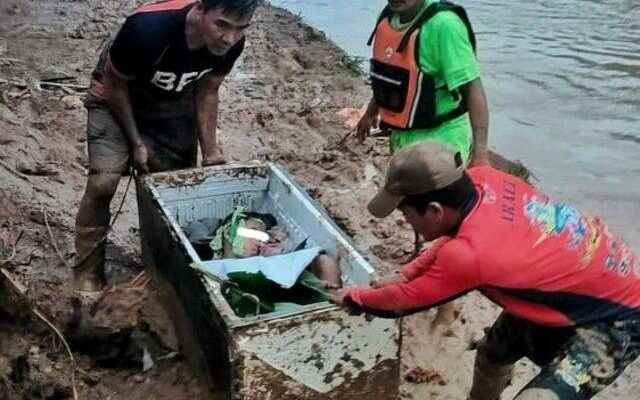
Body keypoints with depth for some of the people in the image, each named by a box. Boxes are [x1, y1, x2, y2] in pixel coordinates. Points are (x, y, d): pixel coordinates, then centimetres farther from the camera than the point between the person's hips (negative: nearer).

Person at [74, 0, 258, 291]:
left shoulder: (231, 43, -25)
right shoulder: (148, 28, -39)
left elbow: (207, 89, -6)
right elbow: (115, 83, -21)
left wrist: (210, 150, -8)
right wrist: (136, 142, -17)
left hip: (174, 104, 4)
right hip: (116, 97, -4)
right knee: (103, 182, -18)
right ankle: (87, 272, 1)